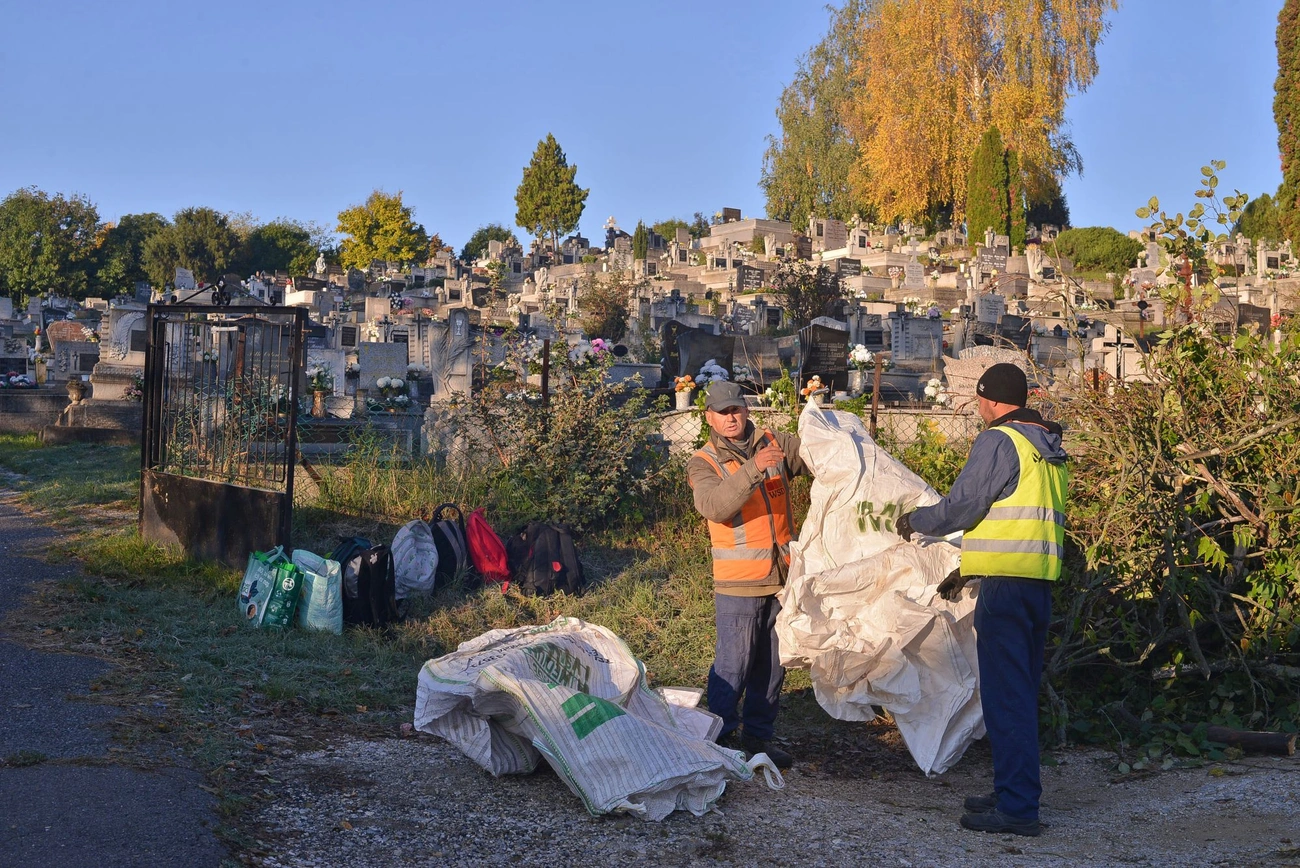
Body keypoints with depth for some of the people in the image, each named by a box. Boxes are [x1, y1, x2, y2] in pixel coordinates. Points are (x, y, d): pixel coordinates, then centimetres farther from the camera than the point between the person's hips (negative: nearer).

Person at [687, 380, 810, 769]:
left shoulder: (776, 444, 8)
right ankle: (720, 739, 7)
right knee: (732, 665, -5)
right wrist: (753, 469, -34)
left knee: (773, 664, 12)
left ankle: (759, 736, 24)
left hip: (783, 576, 5)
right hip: (739, 583, -4)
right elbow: (714, 505, -23)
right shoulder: (703, 463, -4)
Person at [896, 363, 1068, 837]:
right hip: (1041, 581, 9)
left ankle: (1017, 807, -7)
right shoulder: (1051, 450, 20)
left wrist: (914, 521, 8)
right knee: (1021, 693, 16)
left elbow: (960, 507, -12)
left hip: (1005, 585, -9)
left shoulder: (998, 441, -9)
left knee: (1005, 695, -7)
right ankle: (1016, 793, 24)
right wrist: (969, 570, 28)